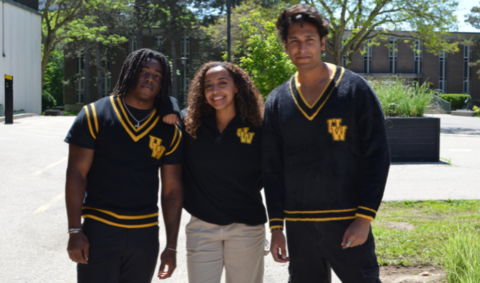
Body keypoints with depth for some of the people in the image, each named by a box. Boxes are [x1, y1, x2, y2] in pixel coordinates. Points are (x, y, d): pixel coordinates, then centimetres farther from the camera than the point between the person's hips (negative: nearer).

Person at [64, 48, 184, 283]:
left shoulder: (169, 131, 4)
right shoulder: (94, 115, -3)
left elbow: (172, 191, 5)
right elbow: (76, 174, -5)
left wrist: (171, 247, 3)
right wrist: (74, 231, -11)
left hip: (146, 235, 3)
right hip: (99, 230, -3)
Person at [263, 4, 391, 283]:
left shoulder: (355, 89, -3)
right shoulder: (277, 101, 7)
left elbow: (377, 156, -5)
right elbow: (272, 167, 9)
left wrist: (365, 218, -11)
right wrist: (276, 226, 5)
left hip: (348, 222, -3)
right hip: (298, 226, 3)